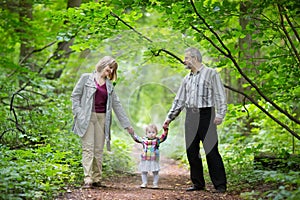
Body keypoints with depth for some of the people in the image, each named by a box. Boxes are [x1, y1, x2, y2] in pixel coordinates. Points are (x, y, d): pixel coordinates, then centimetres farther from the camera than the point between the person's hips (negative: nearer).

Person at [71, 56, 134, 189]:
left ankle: (96, 179, 9)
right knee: (88, 148, -10)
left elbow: (117, 104, 17)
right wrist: (79, 114, -9)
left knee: (99, 150, 4)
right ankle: (87, 180, -14)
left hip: (102, 118, 5)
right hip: (87, 117, -4)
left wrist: (127, 124, 15)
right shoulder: (86, 78, 4)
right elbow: (75, 96, 2)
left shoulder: (109, 85, 16)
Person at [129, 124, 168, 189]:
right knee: (144, 171, 8)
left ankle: (155, 184, 14)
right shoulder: (144, 139, 4)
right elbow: (137, 138, 14)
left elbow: (163, 137, -12)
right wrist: (132, 134, 9)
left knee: (155, 172, 4)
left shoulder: (157, 140, -2)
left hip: (154, 160, -2)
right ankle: (144, 183, 19)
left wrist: (165, 130, -22)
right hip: (145, 159, 2)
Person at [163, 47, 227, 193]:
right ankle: (198, 183, 14)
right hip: (190, 117, 6)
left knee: (211, 151, -9)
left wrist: (220, 114, -16)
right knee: (191, 151, 5)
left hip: (206, 114, -6)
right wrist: (169, 118, 18)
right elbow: (179, 100, 23)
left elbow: (220, 95, -5)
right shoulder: (187, 79, 19)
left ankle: (220, 185, -4)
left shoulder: (210, 74, 1)